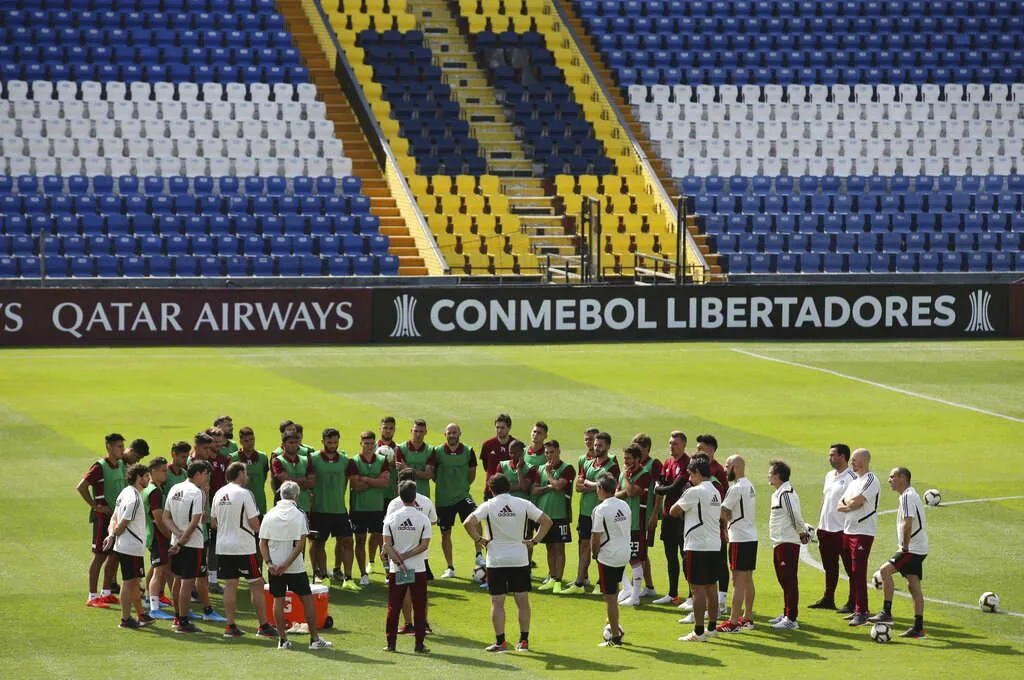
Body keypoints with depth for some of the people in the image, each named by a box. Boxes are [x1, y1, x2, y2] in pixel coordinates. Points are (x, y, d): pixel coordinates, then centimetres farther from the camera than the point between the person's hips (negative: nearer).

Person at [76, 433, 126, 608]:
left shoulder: (121, 465, 9)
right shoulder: (99, 467, -15)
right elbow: (81, 487, -22)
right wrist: (95, 506, -18)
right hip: (103, 516, -8)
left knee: (114, 556, 12)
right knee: (99, 555, -5)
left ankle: (106, 593, 23)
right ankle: (92, 597, -1)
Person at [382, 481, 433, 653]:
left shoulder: (391, 518, -2)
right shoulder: (423, 518, -5)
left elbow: (387, 545, -8)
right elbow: (424, 545, -10)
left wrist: (399, 561, -9)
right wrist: (405, 557, -9)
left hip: (396, 569, 1)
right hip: (418, 568, -1)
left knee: (393, 607, 7)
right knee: (419, 607, 5)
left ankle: (391, 643, 7)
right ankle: (419, 644, 3)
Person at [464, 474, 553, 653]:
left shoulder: (488, 506, -6)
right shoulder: (523, 504, 0)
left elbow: (468, 523, -18)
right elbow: (546, 521, 0)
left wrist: (478, 539, -5)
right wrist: (535, 540, 5)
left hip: (496, 560, -2)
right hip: (520, 559, 2)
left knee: (497, 603, 3)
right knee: (523, 601, 10)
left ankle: (500, 641, 1)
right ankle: (524, 641, 12)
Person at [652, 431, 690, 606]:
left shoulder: (687, 463, -13)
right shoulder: (668, 462, 13)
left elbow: (675, 488, -18)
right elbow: (659, 483, 10)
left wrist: (658, 489, -2)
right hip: (668, 514, 9)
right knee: (670, 556, 15)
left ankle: (693, 596, -3)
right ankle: (672, 595, 24)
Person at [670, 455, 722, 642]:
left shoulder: (695, 492, -13)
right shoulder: (715, 492, 13)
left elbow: (673, 512, -5)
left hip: (697, 547, -8)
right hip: (714, 546, 8)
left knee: (698, 589, -6)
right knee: (710, 587, 14)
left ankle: (698, 632, -6)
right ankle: (712, 627, 20)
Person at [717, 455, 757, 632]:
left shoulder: (737, 488, -16)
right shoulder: (750, 486, 14)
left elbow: (723, 512, -15)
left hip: (740, 540, -9)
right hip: (752, 536, 9)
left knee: (738, 581, -9)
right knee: (748, 579, 15)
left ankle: (733, 622, -9)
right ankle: (747, 618, 21)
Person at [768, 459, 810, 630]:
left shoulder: (786, 493, -17)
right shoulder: (778, 493, 15)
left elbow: (796, 516, -19)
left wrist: (802, 532, -5)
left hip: (788, 543, -11)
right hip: (779, 543, 11)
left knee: (789, 580, -9)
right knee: (784, 579, 18)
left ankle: (791, 619, -10)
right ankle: (786, 614, 28)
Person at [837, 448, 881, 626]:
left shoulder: (870, 480, -9)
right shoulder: (853, 482, 19)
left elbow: (856, 503, -18)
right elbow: (840, 506, 12)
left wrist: (846, 504, 2)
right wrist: (852, 504, -6)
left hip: (863, 533, -9)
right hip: (848, 531, 9)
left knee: (859, 573, -12)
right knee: (853, 573, 11)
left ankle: (862, 613, -12)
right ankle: (858, 610, 17)